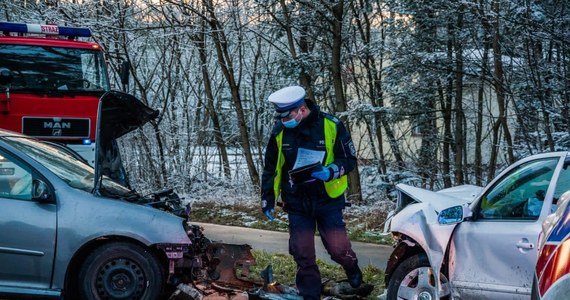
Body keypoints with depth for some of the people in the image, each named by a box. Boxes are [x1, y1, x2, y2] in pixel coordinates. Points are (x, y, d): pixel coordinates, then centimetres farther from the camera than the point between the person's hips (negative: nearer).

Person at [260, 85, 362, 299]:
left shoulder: (331, 126, -14)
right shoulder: (280, 131, -5)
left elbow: (349, 159, -5)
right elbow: (271, 168, 6)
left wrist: (331, 171, -25)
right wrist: (268, 200, 7)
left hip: (328, 200, -2)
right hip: (297, 203, 2)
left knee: (338, 248, -5)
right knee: (302, 254, 1)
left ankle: (352, 269, 28)